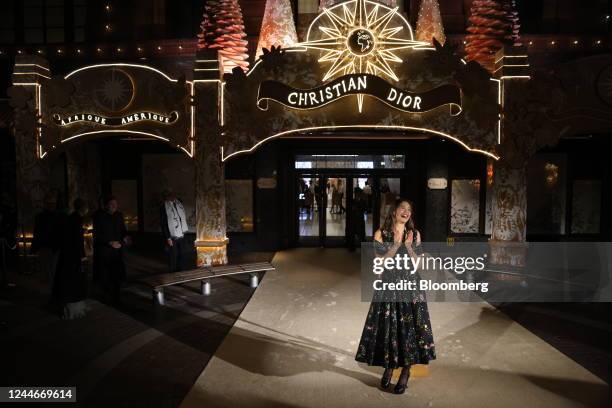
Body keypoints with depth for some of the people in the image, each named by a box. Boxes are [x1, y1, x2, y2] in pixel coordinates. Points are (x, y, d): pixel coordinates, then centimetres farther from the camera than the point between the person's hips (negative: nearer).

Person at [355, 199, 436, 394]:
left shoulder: (415, 234, 4)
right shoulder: (381, 234, -1)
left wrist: (408, 245, -13)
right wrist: (396, 245, -15)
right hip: (388, 286, -1)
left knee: (409, 326, 1)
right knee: (387, 326, 4)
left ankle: (405, 372, 16)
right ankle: (388, 367, 25)